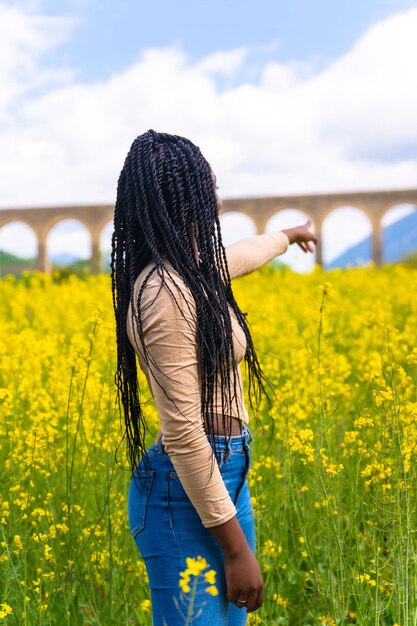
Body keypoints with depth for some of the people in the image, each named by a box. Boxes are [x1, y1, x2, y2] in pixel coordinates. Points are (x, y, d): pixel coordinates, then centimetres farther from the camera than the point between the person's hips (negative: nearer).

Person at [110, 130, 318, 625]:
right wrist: (236, 547, -20)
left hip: (223, 477, 10)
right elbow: (182, 431, -23)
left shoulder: (185, 271, 8)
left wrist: (289, 235, 53)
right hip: (191, 493, -10)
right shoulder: (167, 294, -21)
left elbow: (238, 257, 33)